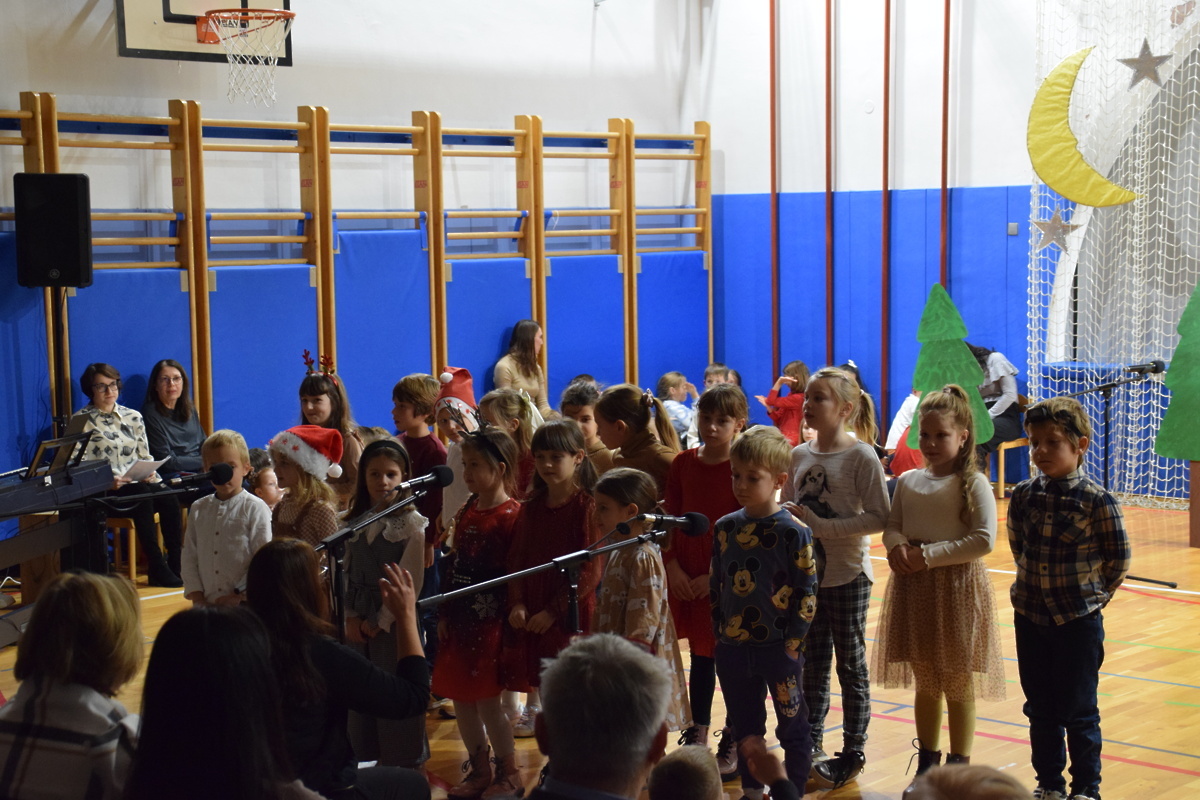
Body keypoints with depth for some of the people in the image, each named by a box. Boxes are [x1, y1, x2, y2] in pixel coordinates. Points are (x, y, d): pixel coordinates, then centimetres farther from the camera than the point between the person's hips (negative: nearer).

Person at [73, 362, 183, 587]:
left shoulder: (133, 417, 17)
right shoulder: (81, 421, 3)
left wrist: (149, 473, -6)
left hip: (139, 484, 4)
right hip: (103, 493, -4)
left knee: (169, 498, -28)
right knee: (143, 495, -35)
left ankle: (176, 563, -30)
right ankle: (157, 567, -36)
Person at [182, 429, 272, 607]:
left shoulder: (255, 508, -3)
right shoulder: (199, 509, 10)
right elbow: (189, 556, 8)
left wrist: (241, 596, -12)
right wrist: (196, 595, -1)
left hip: (245, 604, -4)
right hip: (206, 604, 4)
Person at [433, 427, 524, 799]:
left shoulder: (511, 515, -12)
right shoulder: (467, 511, 11)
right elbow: (454, 566, 13)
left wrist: (508, 614, -16)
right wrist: (444, 613, 10)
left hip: (490, 622, -7)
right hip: (459, 618, 8)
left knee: (486, 699, -3)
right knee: (460, 698, 11)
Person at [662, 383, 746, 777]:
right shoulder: (683, 463, 3)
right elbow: (670, 519, 6)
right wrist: (673, 566, -4)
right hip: (688, 578, 4)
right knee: (700, 656, 15)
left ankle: (733, 745, 17)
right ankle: (697, 738, 26)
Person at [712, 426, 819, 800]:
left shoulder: (794, 531, -11)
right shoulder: (725, 528, 3)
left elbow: (807, 593, -10)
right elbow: (716, 587, 10)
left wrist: (793, 642, -12)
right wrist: (718, 635, 6)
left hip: (779, 648, -5)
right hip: (733, 648, 5)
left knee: (792, 727, 8)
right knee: (744, 727, 16)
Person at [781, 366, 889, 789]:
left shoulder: (861, 456, -12)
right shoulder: (799, 456, 5)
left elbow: (878, 517, -18)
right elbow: (785, 512, 14)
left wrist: (821, 526, -22)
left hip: (847, 576, -5)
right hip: (805, 574, 5)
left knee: (851, 666, 6)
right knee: (812, 664, 14)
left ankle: (852, 754, 17)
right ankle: (810, 747, 25)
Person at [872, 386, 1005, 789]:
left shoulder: (973, 484, -9)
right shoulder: (909, 481, 7)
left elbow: (984, 540, -16)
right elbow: (892, 526, 13)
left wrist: (929, 555, -19)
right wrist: (897, 546, -11)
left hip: (958, 587, -5)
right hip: (914, 586, 5)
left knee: (958, 684, 5)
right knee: (924, 681, 15)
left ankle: (959, 767, 17)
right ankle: (926, 763, 28)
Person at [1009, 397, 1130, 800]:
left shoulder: (1097, 500, -14)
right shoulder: (1023, 496, -1)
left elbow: (1118, 558, -5)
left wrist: (1094, 595, 0)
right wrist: (1035, 584, 8)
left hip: (1079, 621, -4)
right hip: (1030, 616, 4)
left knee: (1078, 711, 4)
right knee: (1040, 709, 14)